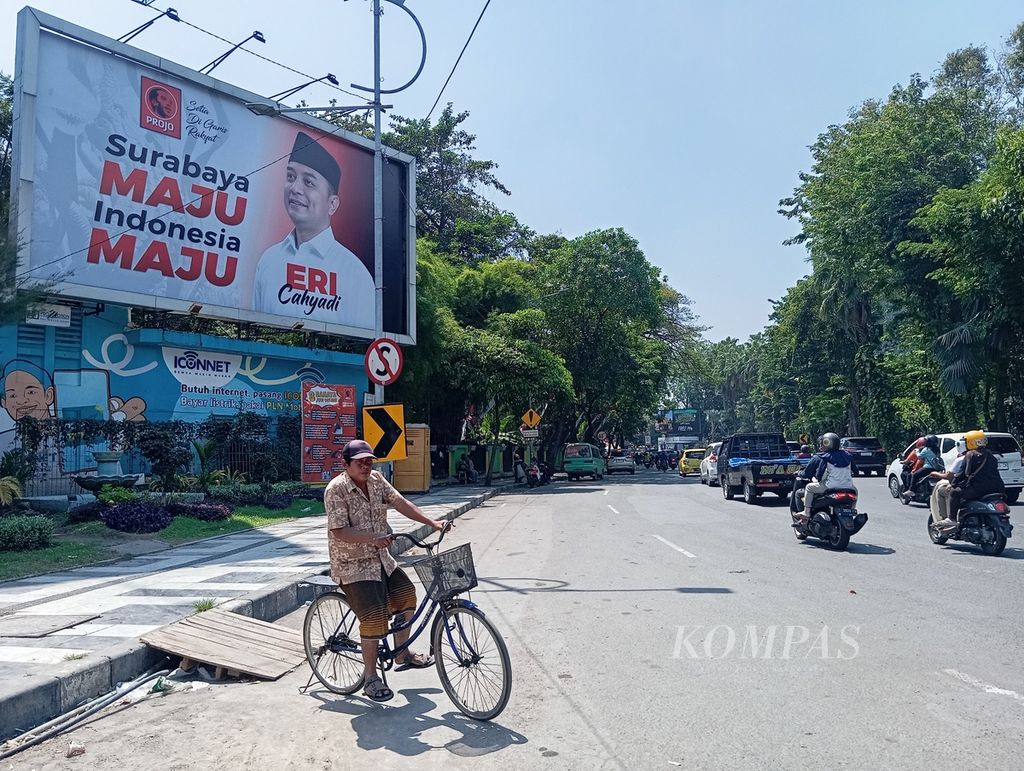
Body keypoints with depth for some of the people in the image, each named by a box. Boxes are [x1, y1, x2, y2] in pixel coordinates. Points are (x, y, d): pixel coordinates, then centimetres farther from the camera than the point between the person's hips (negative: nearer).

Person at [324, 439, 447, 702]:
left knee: (406, 594, 10)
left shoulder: (376, 480, 1)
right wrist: (374, 538, -36)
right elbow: (339, 532, -25)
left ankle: (402, 655, 27)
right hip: (352, 564, -8)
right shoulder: (336, 490, -19)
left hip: (381, 558, 8)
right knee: (374, 617, -16)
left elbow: (400, 503, 1)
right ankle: (370, 677, 2)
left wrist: (433, 523, -7)